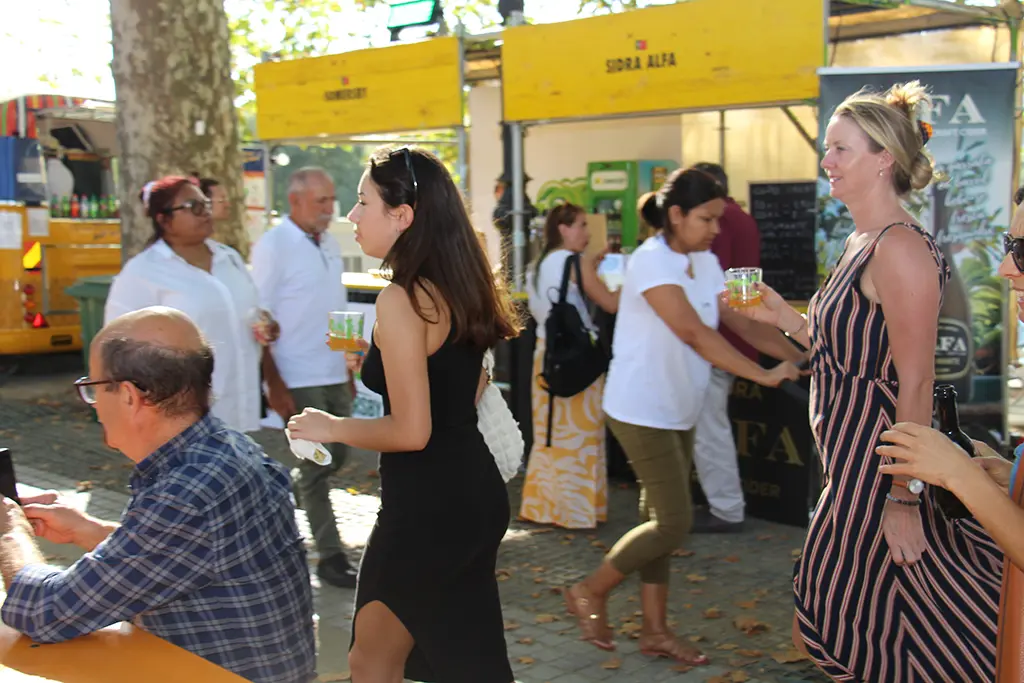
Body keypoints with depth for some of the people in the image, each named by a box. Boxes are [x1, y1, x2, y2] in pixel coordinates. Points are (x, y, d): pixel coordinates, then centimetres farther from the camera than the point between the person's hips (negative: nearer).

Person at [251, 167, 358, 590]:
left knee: (335, 456, 14)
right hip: (299, 380, -7)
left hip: (333, 376, 7)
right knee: (314, 468, 0)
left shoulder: (329, 244, 10)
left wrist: (349, 374, 15)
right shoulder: (273, 247, -12)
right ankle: (331, 558, 9)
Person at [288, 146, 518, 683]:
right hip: (475, 495, 9)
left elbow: (411, 431, -22)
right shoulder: (456, 289, 7)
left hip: (426, 507, -9)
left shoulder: (401, 300, -19)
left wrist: (332, 428, -7)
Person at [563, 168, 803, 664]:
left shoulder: (705, 264, 7)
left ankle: (655, 630, 21)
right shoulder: (652, 263, -19)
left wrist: (801, 357, -9)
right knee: (672, 523, -8)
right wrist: (763, 375, -30)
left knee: (661, 519, 13)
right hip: (642, 412, -9)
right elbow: (694, 333, -28)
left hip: (677, 413, 9)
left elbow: (742, 322, 3)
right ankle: (589, 593, 11)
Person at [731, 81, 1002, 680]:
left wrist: (902, 497, -23)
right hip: (853, 466, 10)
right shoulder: (863, 243, 11)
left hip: (884, 467, -10)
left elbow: (916, 385, -22)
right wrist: (783, 317, 11)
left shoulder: (900, 249, -19)